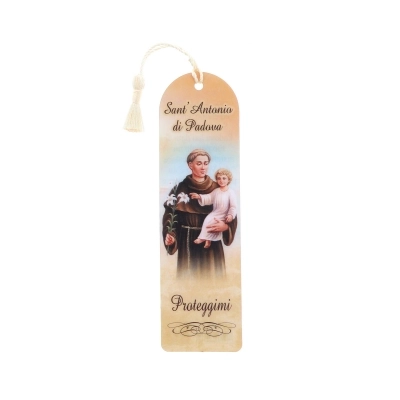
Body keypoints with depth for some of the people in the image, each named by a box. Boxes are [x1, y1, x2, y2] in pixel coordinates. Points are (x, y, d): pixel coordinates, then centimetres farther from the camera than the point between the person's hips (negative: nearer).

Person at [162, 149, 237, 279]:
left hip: (212, 244, 1)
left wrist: (225, 226, -18)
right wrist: (170, 236, -19)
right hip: (188, 243, -1)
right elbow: (170, 216, -2)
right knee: (190, 274, 2)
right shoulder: (180, 189, -1)